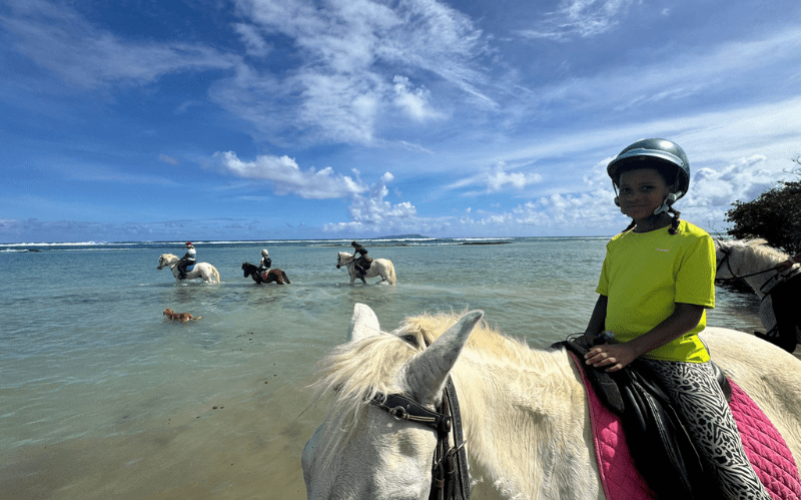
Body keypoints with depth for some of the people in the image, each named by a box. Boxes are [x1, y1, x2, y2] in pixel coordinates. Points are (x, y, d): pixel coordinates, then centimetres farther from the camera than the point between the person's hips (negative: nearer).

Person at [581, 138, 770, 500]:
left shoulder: (694, 240, -6)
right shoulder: (617, 244, 9)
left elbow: (688, 315, -13)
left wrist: (632, 348, -24)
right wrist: (588, 346, -1)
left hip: (675, 359, -5)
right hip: (617, 357, 5)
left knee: (730, 468, -7)